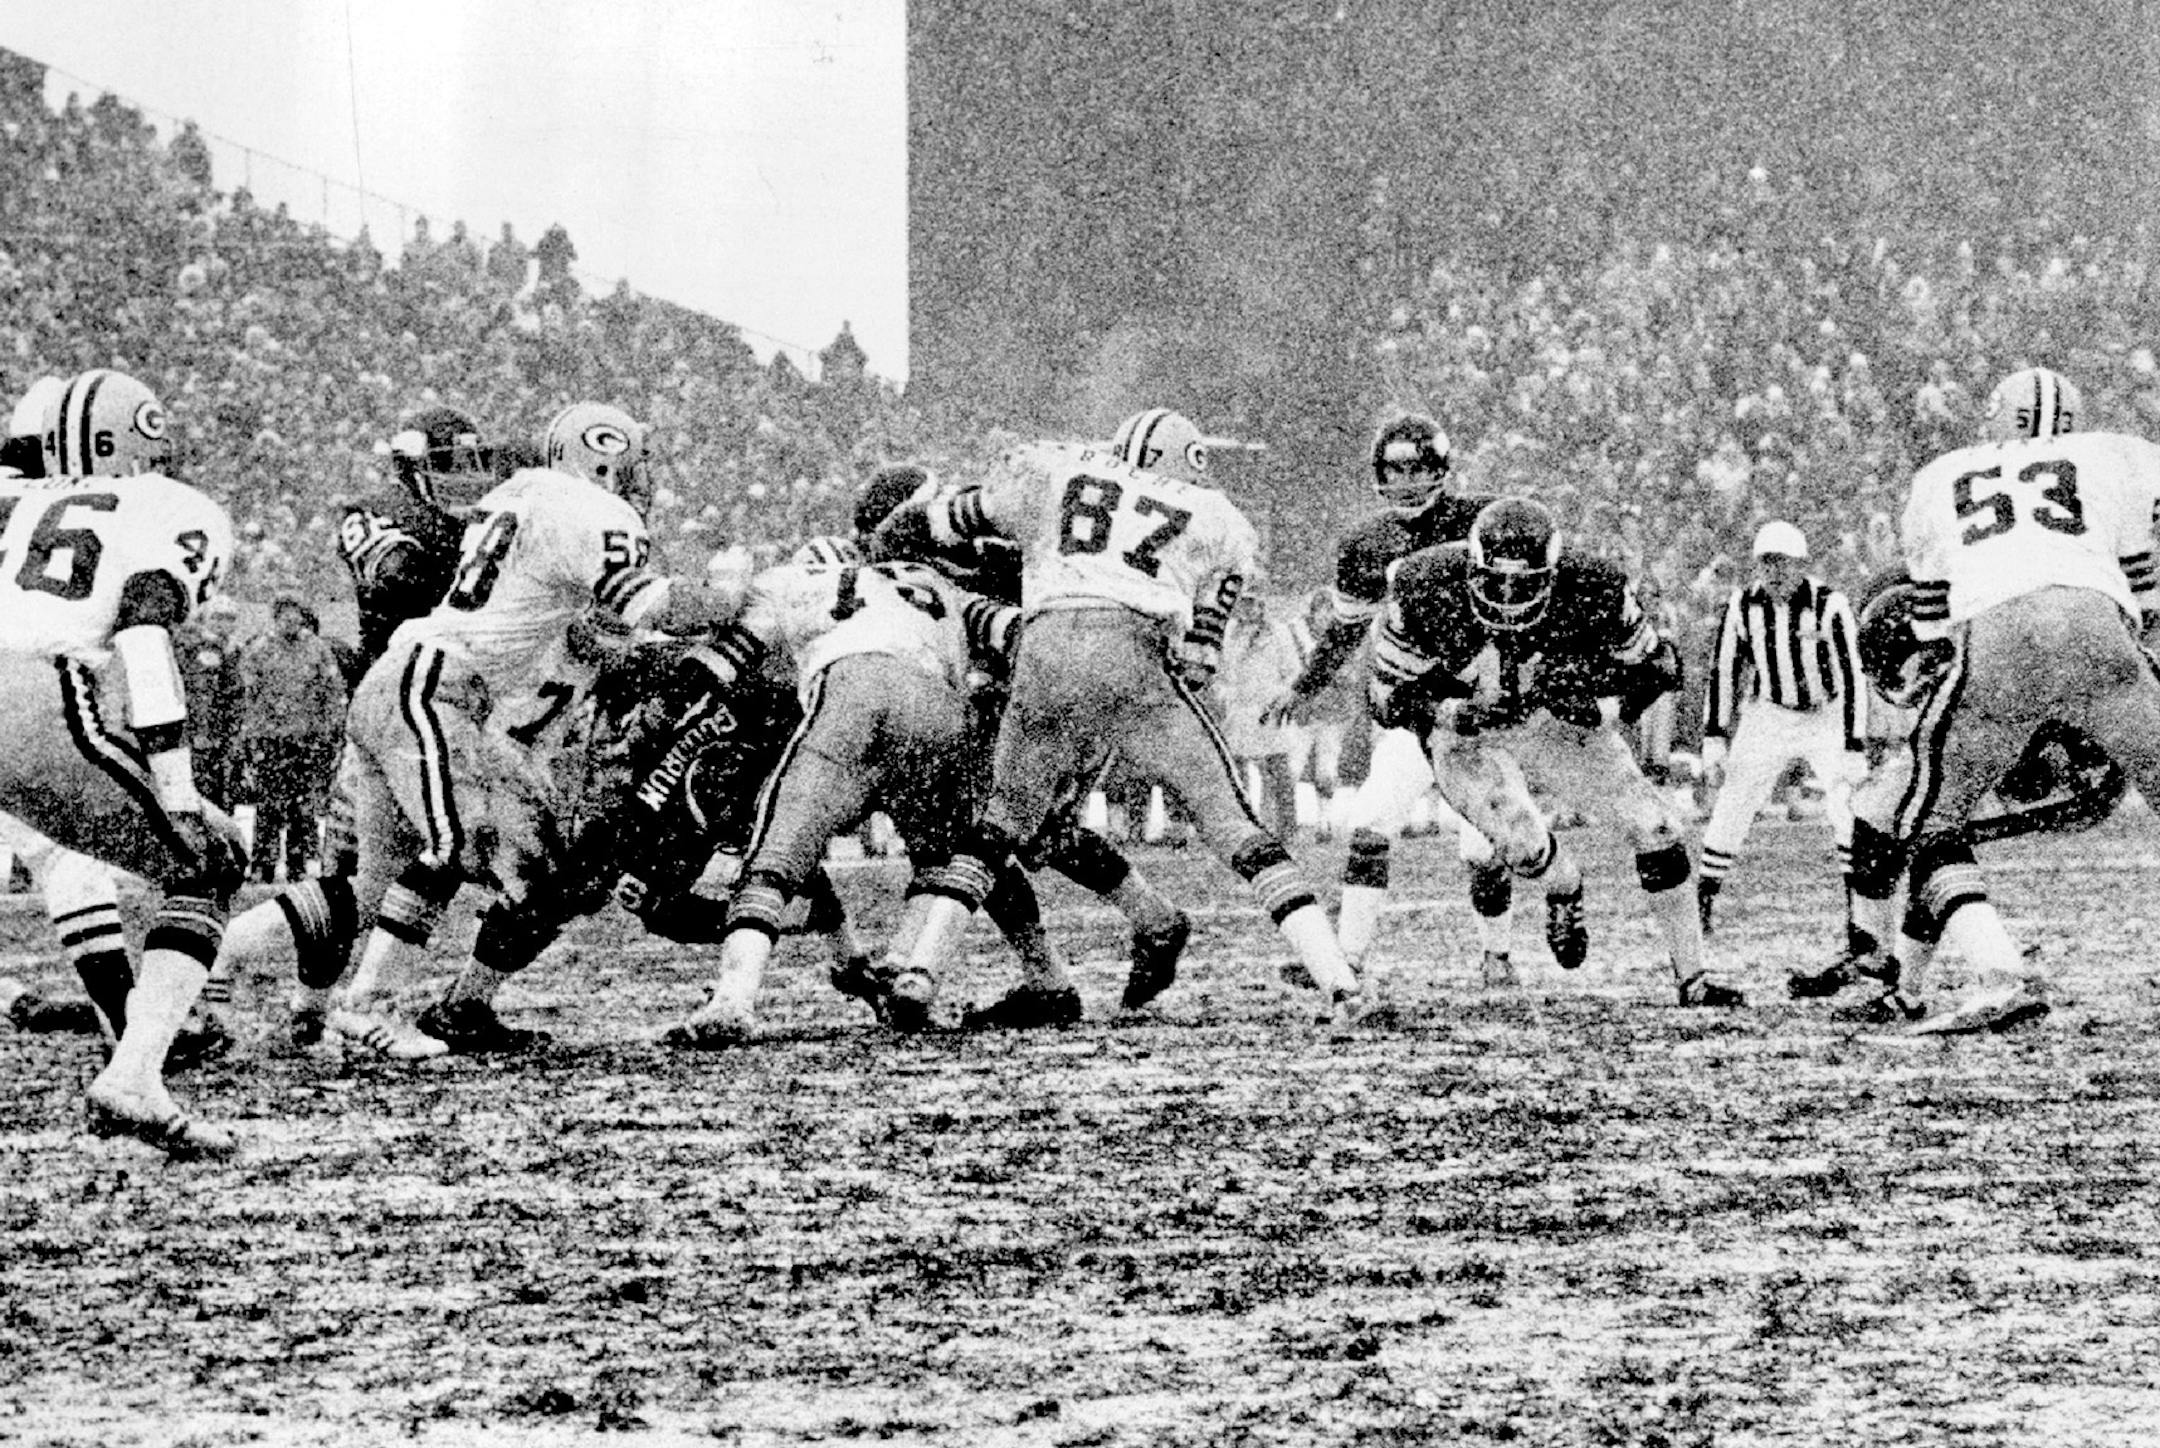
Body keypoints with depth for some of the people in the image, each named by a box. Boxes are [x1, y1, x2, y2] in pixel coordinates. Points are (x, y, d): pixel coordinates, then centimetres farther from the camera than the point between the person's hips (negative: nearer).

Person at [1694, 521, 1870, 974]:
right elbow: (1724, 670, 0)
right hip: (1770, 716, 3)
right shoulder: (1743, 606, -11)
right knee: (1730, 812, -1)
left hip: (1828, 716, -3)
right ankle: (1701, 908, 15)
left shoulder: (1829, 606, -23)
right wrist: (1715, 738, -5)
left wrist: (1853, 750, -28)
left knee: (1849, 812, -19)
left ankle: (1858, 919, -12)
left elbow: (1852, 679, -23)